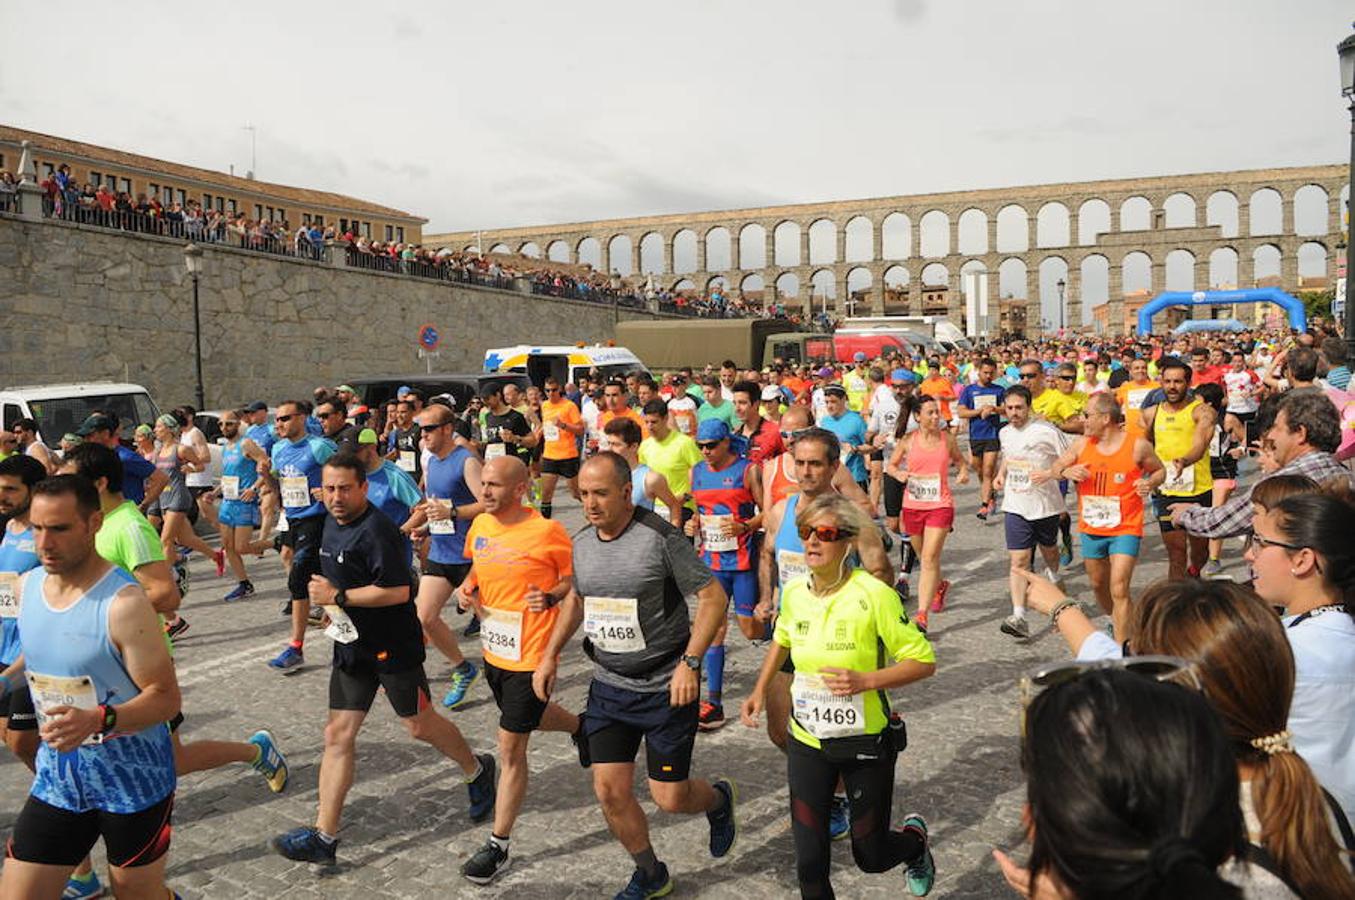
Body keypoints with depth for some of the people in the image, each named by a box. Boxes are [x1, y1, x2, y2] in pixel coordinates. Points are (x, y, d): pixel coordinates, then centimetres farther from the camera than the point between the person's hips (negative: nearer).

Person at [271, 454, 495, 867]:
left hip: (393, 647, -8)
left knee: (419, 725, 7)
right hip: (352, 645, 8)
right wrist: (331, 606, 11)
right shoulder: (331, 522, 7)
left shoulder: (376, 530, -22)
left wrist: (338, 595, -21)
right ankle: (324, 837, 10)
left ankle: (477, 771, 34)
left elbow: (398, 591, -27)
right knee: (338, 735, 5)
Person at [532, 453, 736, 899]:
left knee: (669, 797, 0)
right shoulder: (582, 543, 1)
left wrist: (690, 663, -23)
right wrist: (550, 655, 13)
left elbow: (713, 597, -15)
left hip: (666, 686, -5)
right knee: (610, 790, 4)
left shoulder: (661, 537, -18)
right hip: (608, 686, 6)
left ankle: (720, 800, 36)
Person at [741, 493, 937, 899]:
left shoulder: (874, 595, -21)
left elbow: (923, 661, -15)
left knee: (870, 856, 13)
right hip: (807, 743, 4)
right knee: (809, 862, 3)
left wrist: (866, 680, -28)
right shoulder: (794, 592, -5)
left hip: (866, 743, -3)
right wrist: (760, 690, 7)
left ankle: (914, 838, 47)